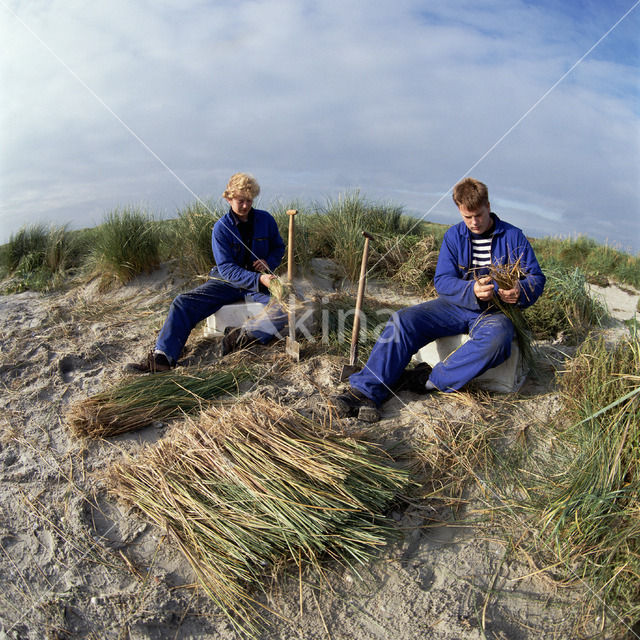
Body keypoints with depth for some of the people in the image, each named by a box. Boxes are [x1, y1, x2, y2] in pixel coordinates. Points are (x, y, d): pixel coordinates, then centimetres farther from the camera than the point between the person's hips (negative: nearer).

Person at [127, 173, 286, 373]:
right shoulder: (221, 228, -7)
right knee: (183, 302, -18)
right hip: (227, 281, 0)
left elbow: (279, 247, 15)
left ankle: (243, 336, -40)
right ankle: (162, 356, -26)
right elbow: (226, 268, -15)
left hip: (260, 281, 0)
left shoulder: (265, 220, -1)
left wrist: (269, 262, -10)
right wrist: (258, 279, -30)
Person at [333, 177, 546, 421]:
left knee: (496, 340, -40)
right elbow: (442, 281, -3)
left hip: (495, 310, -2)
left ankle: (433, 380, -25)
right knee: (403, 321, -22)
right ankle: (366, 391, -28)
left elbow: (536, 277, 4)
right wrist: (471, 290, -25)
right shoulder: (454, 236, 6)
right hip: (457, 304, 2)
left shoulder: (513, 237, 2)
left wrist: (520, 291, -22)